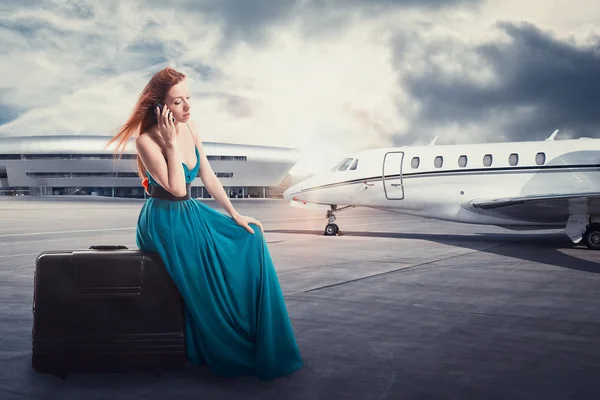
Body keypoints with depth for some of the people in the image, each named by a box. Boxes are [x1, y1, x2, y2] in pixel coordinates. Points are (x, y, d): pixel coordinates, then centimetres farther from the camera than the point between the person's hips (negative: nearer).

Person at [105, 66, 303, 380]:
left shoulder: (191, 129, 2)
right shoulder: (146, 141, -19)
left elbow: (209, 179, 7)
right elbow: (177, 188, -28)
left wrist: (235, 215, 5)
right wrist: (171, 142, -26)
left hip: (192, 213, 8)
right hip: (164, 222, -8)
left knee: (251, 239, 0)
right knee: (217, 277, -16)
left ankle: (262, 343, 9)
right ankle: (230, 354, 6)